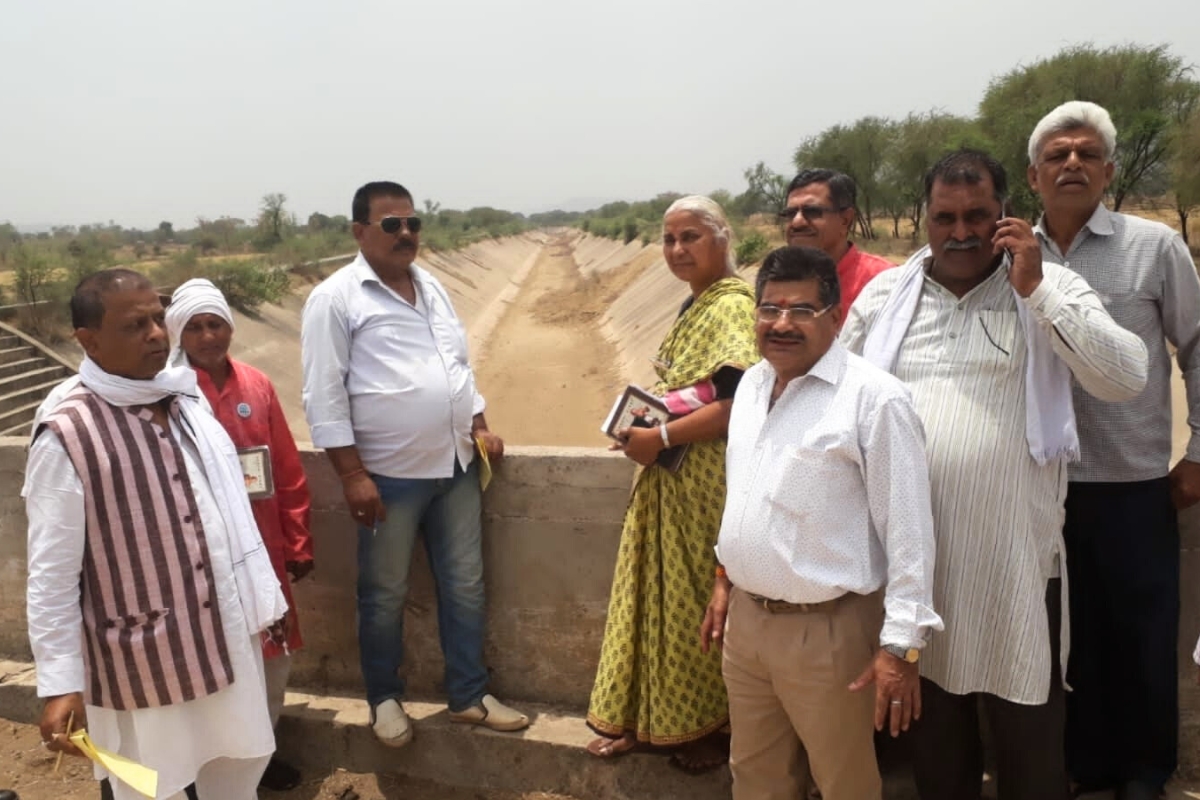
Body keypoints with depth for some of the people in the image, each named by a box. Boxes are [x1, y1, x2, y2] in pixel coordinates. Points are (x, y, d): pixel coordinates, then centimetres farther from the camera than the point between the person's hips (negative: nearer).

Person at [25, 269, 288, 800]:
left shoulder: (187, 400, 2)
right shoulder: (66, 435, -19)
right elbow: (52, 572, -15)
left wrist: (264, 598, 13)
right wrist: (59, 684, -15)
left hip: (225, 630, 6)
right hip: (140, 652, -6)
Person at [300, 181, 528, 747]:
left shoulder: (431, 287, 12)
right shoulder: (336, 299, -10)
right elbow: (324, 397, -12)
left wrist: (478, 425, 10)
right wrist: (353, 475, -16)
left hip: (455, 466, 6)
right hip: (389, 475, -6)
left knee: (465, 586, 12)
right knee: (385, 595, 10)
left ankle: (469, 696, 28)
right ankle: (385, 698, 30)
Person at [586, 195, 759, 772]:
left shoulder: (732, 306, -16)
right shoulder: (695, 304, 13)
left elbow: (736, 405, -23)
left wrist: (659, 438, -18)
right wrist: (645, 423, 5)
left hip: (705, 481, -9)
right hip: (671, 479, 9)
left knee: (697, 601, 5)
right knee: (659, 594, 15)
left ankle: (713, 727, 25)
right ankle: (647, 718, 29)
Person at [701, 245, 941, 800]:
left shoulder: (874, 398, -18)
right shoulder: (751, 384, 6)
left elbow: (907, 529, -18)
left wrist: (901, 643, -17)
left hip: (826, 629, -6)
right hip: (745, 617, 7)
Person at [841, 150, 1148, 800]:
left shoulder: (1050, 286, -2)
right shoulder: (883, 294, 4)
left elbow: (1126, 379, -13)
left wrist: (1035, 290, -17)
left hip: (1012, 550, -2)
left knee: (1025, 721, 13)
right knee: (931, 715, 20)